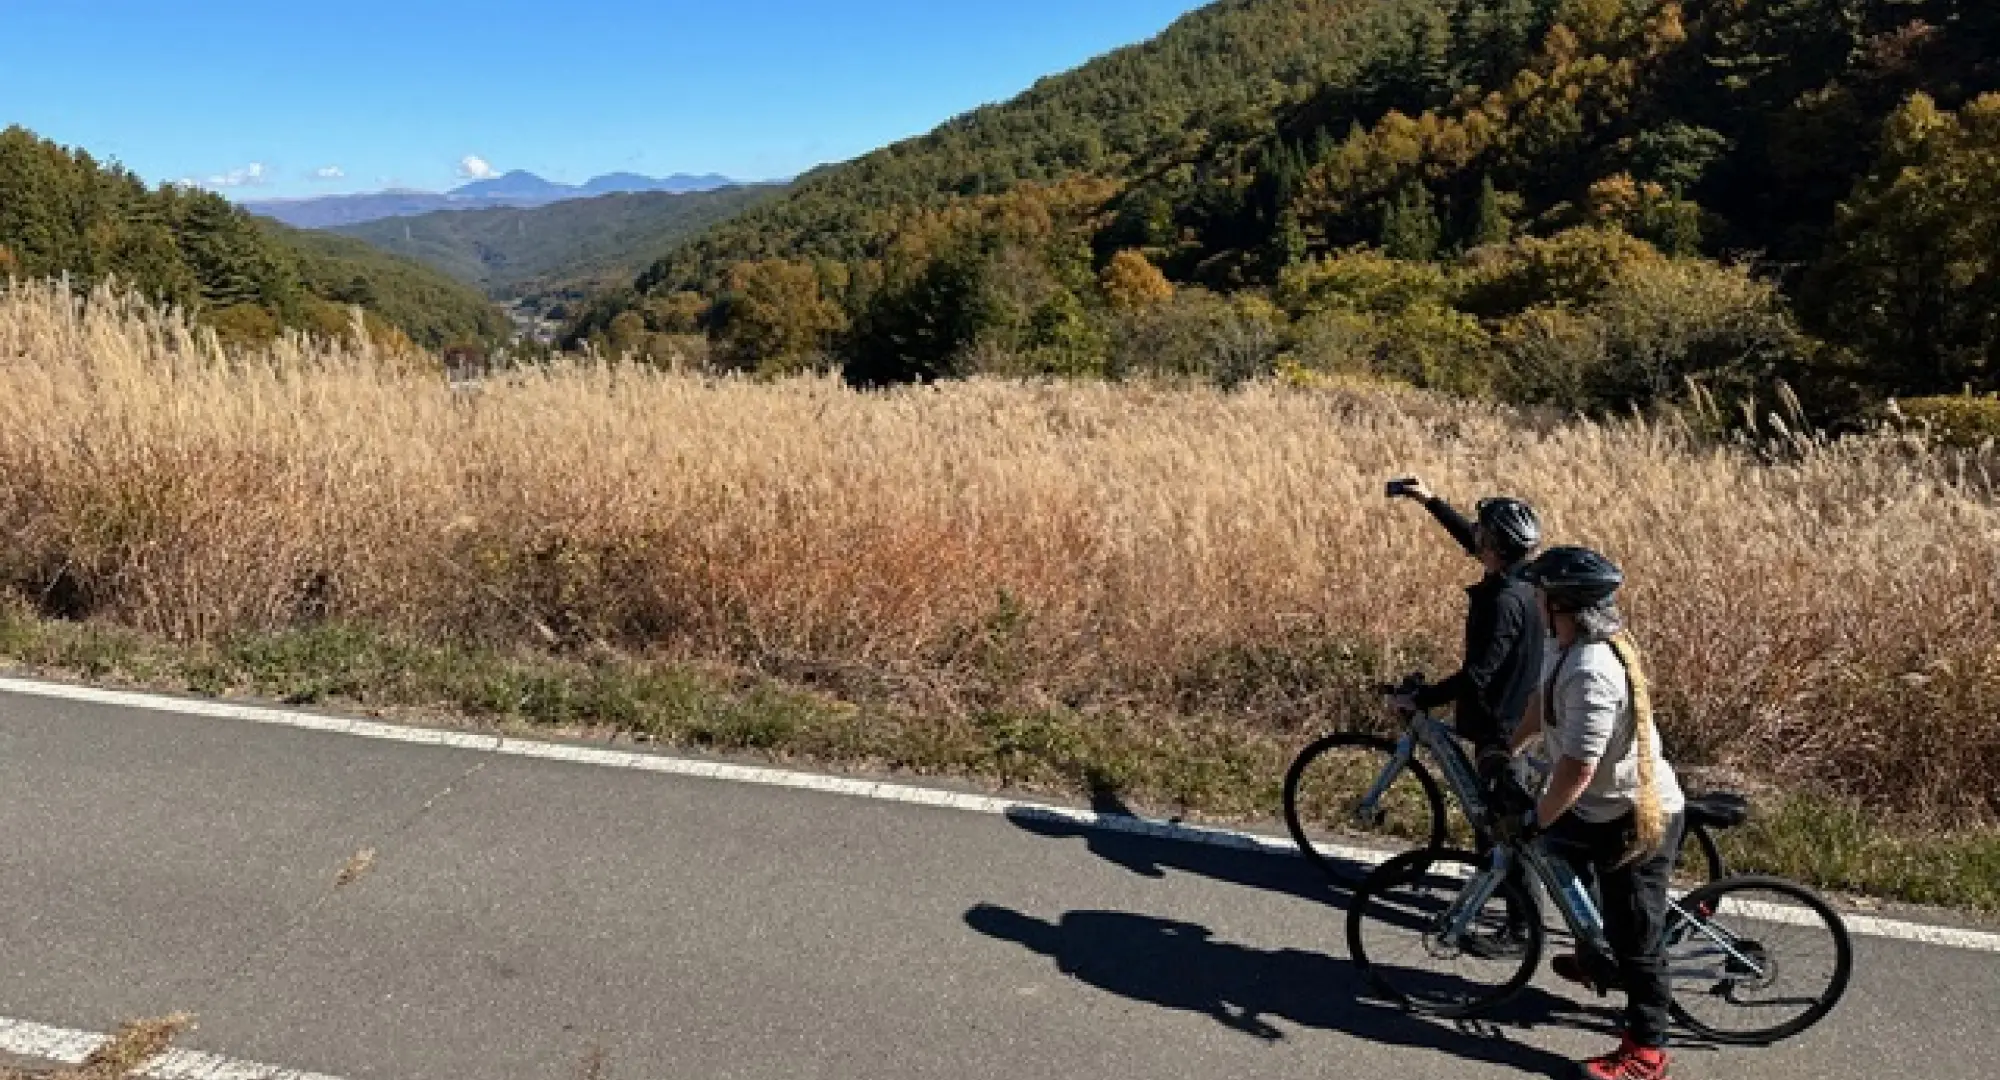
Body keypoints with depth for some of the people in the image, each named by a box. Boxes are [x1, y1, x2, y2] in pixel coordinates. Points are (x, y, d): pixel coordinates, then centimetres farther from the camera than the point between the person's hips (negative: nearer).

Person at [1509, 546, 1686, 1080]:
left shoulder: (1591, 672, -34)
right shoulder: (1566, 644, -3)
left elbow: (1578, 767, -33)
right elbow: (1542, 702, 14)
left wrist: (1535, 821, -21)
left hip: (1638, 818, -10)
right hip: (1601, 807, 10)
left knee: (1635, 937, 3)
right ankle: (1599, 961, 50)